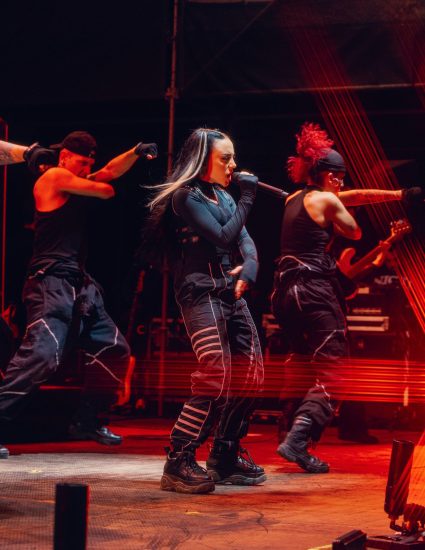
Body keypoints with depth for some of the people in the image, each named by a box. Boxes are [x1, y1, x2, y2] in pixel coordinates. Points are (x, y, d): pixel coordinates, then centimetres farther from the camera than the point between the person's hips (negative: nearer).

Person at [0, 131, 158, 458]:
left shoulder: (74, 182, 20)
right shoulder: (55, 177, -5)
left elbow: (111, 171, 19)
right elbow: (108, 191, -1)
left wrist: (136, 153, 1)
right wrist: (96, 185, 22)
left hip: (79, 286, 10)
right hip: (51, 283, -10)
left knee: (114, 349, 14)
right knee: (42, 354, -24)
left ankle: (87, 422, 22)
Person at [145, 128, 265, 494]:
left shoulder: (223, 196, 19)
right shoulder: (186, 196, -7)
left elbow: (246, 241, 12)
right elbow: (224, 237, -17)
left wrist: (249, 271, -8)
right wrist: (247, 199, -9)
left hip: (231, 293, 9)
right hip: (201, 293, -9)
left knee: (250, 374, 7)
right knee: (216, 376, -19)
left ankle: (226, 456, 17)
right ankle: (178, 463, -16)